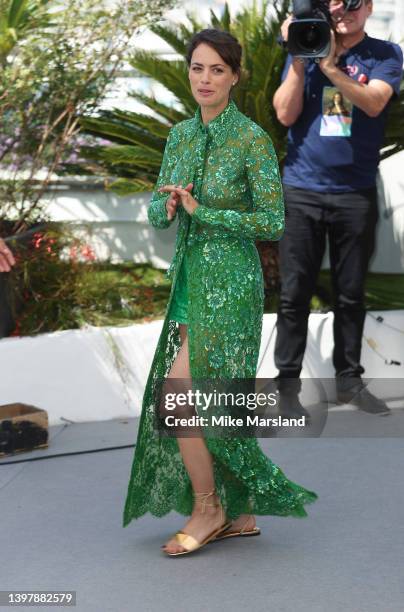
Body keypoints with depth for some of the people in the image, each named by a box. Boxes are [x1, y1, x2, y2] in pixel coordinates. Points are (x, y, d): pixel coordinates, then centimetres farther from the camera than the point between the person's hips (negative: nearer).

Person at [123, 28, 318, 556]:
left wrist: (201, 211, -17)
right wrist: (168, 206, -12)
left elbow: (273, 223, -14)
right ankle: (240, 513, 22)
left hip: (230, 282, -7)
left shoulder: (253, 139, -11)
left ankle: (207, 507, 7)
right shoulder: (180, 136, 9)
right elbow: (156, 213, 12)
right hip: (189, 278, 8)